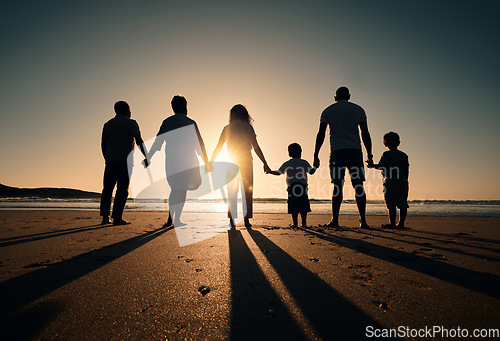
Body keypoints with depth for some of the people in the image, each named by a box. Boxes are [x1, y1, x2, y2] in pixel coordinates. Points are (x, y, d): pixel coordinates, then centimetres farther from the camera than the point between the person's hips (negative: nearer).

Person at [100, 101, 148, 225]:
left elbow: (103, 144, 17)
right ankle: (117, 218, -7)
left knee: (107, 188, 10)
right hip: (125, 160, -4)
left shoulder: (108, 124, 18)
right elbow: (139, 141, -9)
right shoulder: (131, 123, 3)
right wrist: (146, 157, -8)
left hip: (110, 160, 5)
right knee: (122, 189, -4)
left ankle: (105, 216, 4)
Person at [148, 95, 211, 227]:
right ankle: (176, 219, 0)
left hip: (171, 161, 4)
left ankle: (171, 219, 14)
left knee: (175, 189, 15)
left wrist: (148, 158, 12)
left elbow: (157, 141, 6)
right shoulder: (190, 122, -2)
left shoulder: (166, 122, 7)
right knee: (182, 190, 3)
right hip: (187, 161, -3)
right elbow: (199, 143, -2)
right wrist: (206, 163, 2)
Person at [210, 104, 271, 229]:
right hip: (246, 162, -2)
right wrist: (265, 163, -2)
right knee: (247, 191, 4)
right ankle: (246, 220, 2)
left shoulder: (227, 128, 6)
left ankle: (232, 219, 6)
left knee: (232, 192, 10)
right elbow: (256, 148, -5)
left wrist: (210, 163, 13)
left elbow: (218, 148, 7)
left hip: (232, 163, 2)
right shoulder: (248, 127, -1)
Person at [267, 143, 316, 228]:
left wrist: (270, 171, 21)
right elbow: (311, 171, 3)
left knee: (294, 206, 0)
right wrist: (315, 167, 21)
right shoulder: (304, 162, 10)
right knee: (303, 206, 5)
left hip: (292, 186, 0)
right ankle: (304, 223, 5)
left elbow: (278, 172, 8)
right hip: (303, 186, 1)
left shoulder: (287, 164, 10)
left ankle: (295, 223, -2)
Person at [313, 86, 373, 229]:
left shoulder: (328, 111, 10)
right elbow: (365, 134, 9)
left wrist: (316, 156, 5)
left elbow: (321, 134, 4)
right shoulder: (358, 109, 14)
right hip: (355, 150, 1)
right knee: (358, 185, 2)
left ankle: (335, 220, -3)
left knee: (338, 186, -2)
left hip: (337, 151, -1)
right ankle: (363, 220, 0)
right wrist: (369, 154, 13)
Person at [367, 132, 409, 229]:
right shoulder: (404, 155, 15)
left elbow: (381, 166, -12)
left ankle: (392, 223, -2)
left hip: (391, 182, -6)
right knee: (403, 204, 7)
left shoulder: (386, 154, -2)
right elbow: (407, 169, 14)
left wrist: (372, 165, 2)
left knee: (391, 204, -4)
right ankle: (401, 223, 10)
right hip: (403, 182, 6)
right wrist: (405, 181, 19)